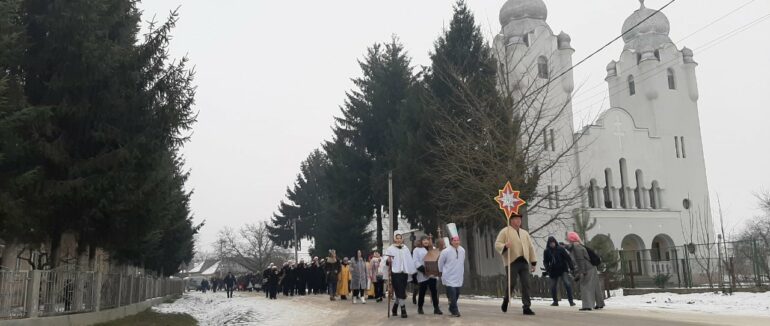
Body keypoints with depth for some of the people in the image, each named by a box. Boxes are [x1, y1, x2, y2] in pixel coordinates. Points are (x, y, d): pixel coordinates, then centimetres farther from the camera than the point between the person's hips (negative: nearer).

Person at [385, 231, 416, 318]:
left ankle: (395, 308, 28)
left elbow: (409, 260, 12)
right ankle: (403, 310, -1)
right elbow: (388, 261, 1)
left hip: (404, 272, 4)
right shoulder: (391, 248, 1)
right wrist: (388, 261, -20)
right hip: (395, 272, -4)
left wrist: (411, 270, 6)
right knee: (400, 292, -7)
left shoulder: (405, 248, 11)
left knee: (401, 292, 10)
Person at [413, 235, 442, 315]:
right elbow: (416, 262, -9)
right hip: (422, 275, -4)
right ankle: (420, 308, 16)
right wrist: (424, 270, -19)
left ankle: (436, 308, 3)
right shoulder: (417, 250, 0)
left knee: (434, 291, 0)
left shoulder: (433, 249, 15)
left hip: (432, 274, 4)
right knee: (422, 292, 3)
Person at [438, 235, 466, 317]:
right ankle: (455, 311, 2)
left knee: (456, 295, 13)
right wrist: (442, 272, 7)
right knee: (452, 295, -9)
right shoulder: (446, 251, -15)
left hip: (458, 278, 5)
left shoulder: (462, 250, -1)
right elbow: (440, 263, -2)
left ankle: (452, 309, 30)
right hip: (449, 278, -5)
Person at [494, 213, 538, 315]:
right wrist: (504, 246, -24)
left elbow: (531, 247, 20)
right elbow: (497, 244, -2)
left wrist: (533, 262, 15)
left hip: (524, 262, 5)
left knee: (526, 285, -3)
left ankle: (526, 307, 0)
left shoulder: (525, 233, 21)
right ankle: (506, 300, 23)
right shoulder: (505, 231, 5)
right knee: (512, 284, -2)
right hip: (512, 262, -4)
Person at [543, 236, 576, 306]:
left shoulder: (560, 249, -8)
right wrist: (547, 269, -9)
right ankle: (555, 301, 24)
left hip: (563, 269, -3)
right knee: (553, 287, 6)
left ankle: (571, 301, -10)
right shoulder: (546, 251, 0)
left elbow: (568, 258, -7)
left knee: (567, 283, -16)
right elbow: (545, 262, 8)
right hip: (553, 271, 3)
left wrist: (572, 267, -11)